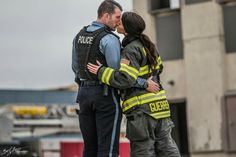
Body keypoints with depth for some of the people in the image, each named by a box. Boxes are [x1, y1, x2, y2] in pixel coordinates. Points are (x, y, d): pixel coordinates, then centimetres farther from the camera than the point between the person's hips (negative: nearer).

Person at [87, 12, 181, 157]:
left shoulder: (131, 50, -12)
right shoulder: (148, 45, 13)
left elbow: (124, 79, -23)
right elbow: (158, 68, 28)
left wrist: (101, 72, -15)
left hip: (141, 108, -8)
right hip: (159, 106, 8)